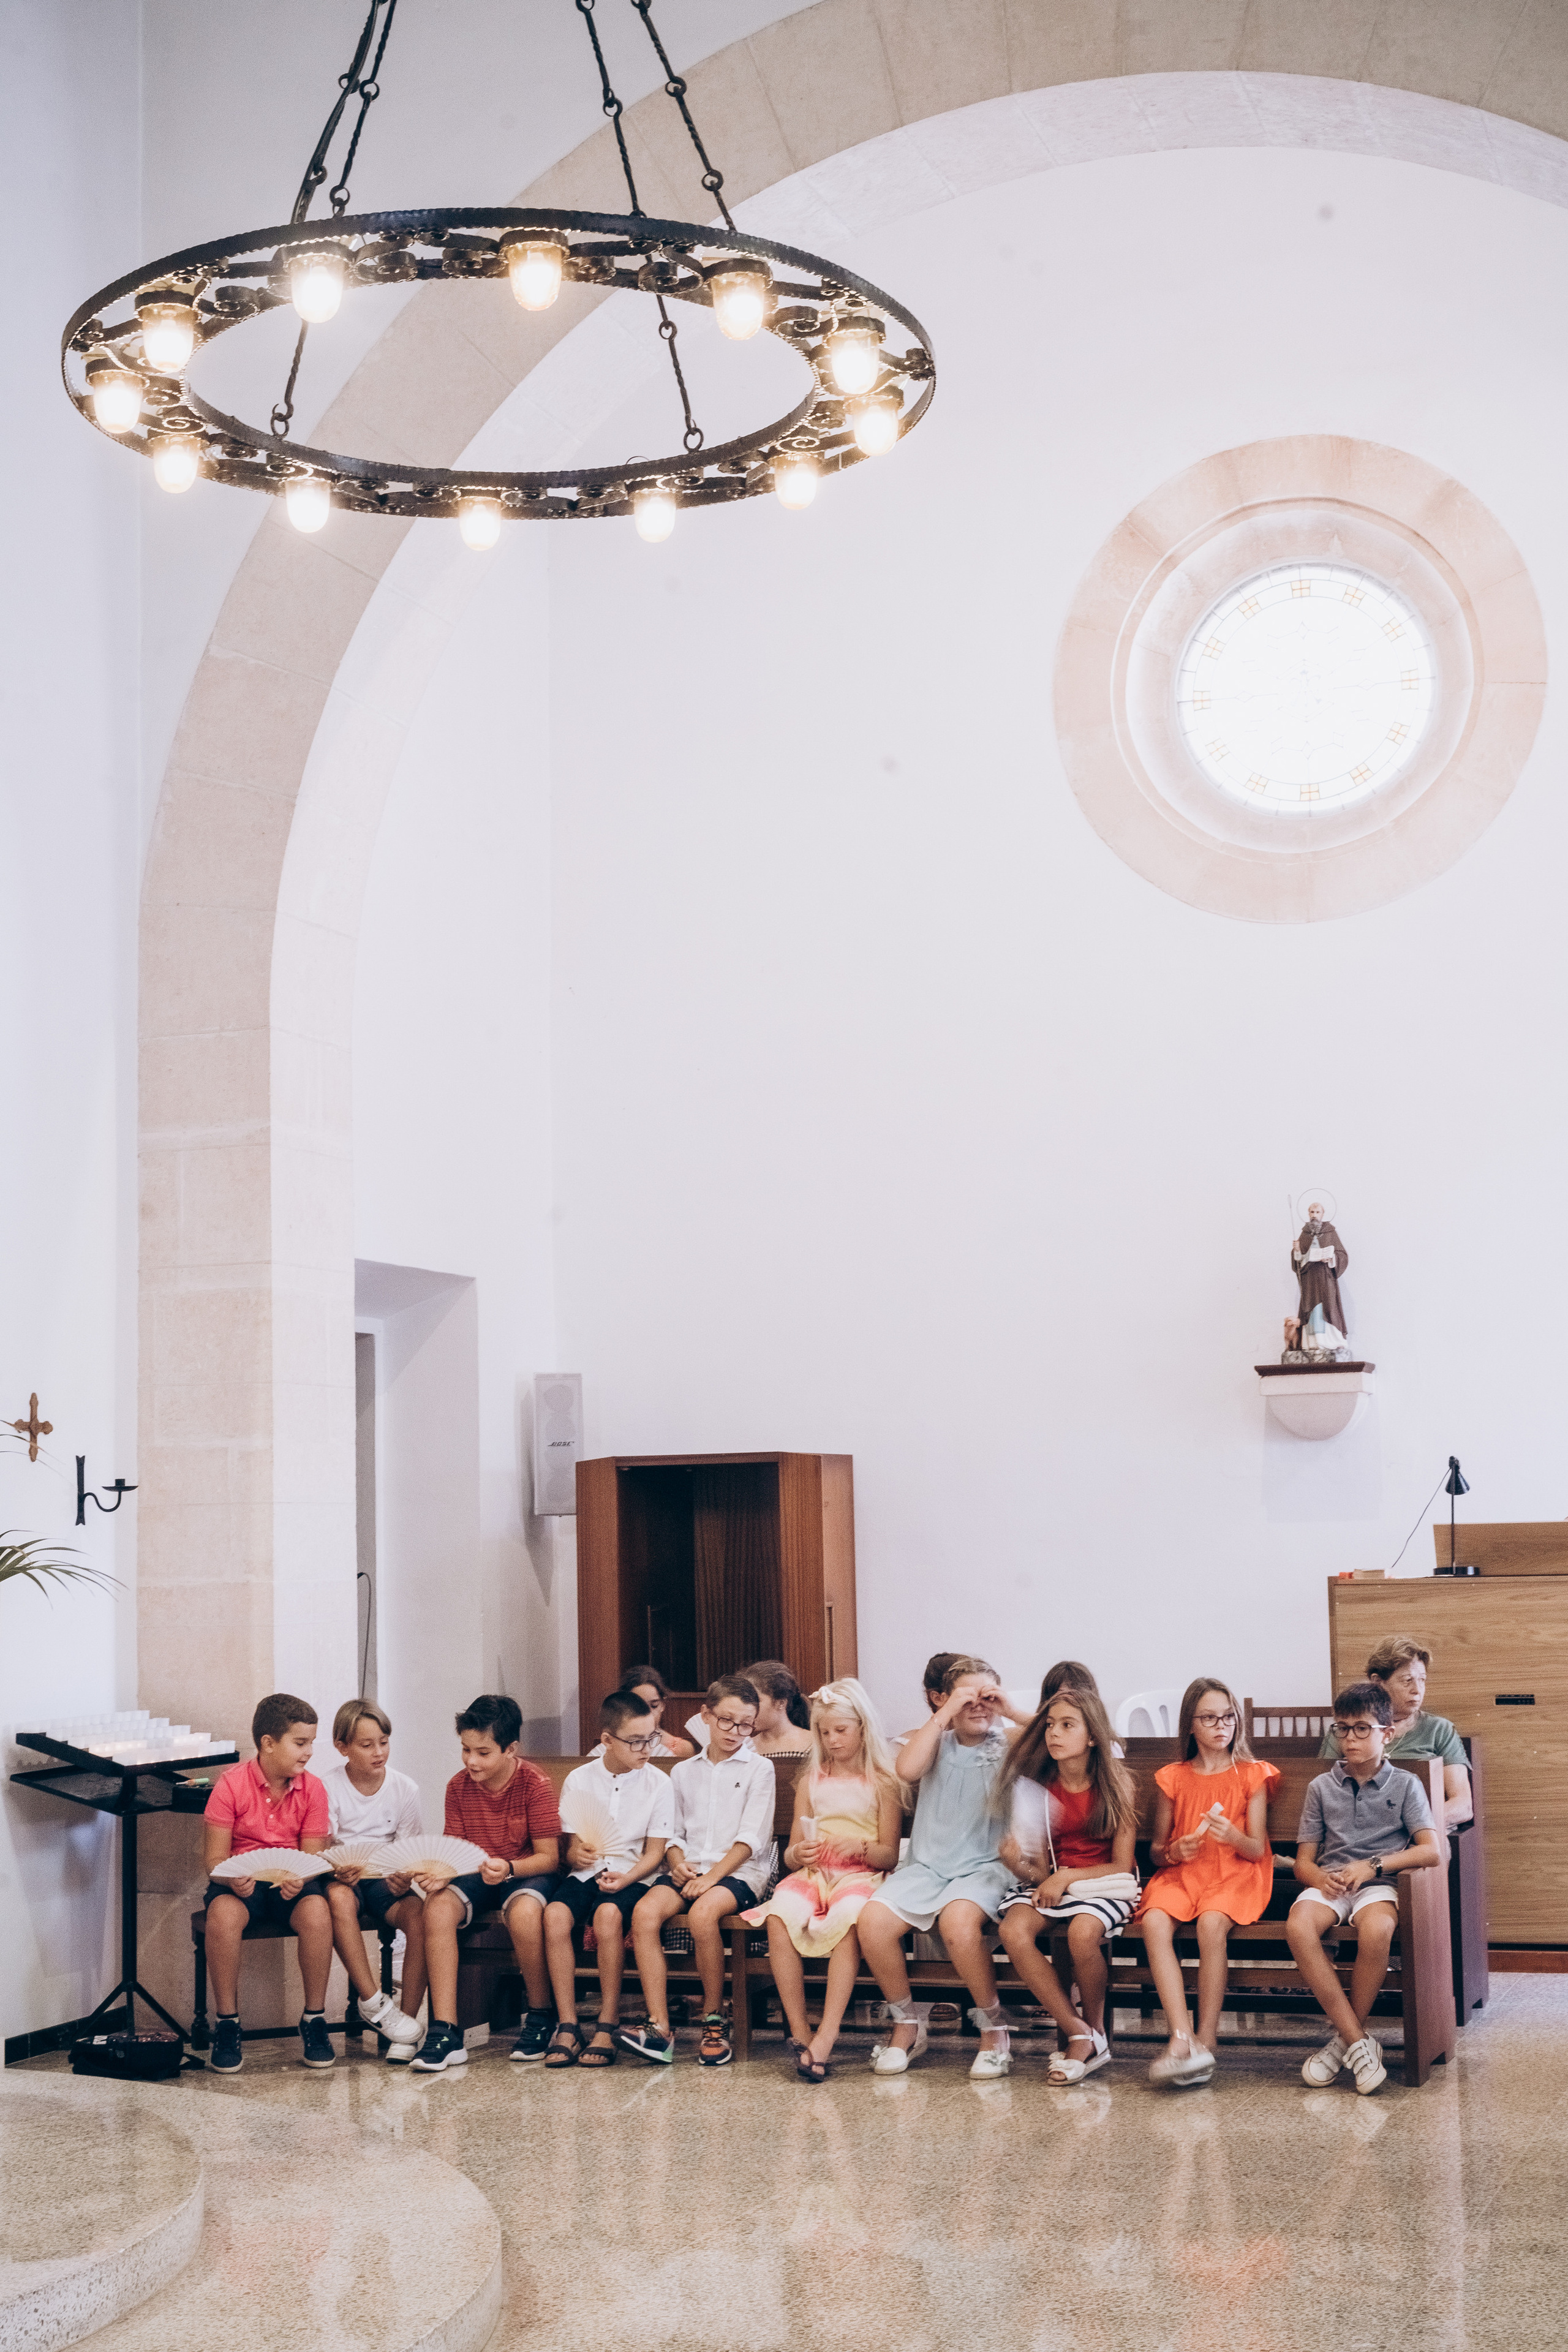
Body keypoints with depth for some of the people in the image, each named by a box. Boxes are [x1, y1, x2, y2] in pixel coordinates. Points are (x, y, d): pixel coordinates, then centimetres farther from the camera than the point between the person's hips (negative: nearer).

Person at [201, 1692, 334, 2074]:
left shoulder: (312, 1789, -1)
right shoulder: (231, 1785, -9)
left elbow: (312, 1856, -3)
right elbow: (214, 1859, -9)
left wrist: (298, 1880, -26)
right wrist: (233, 1879, -32)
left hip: (291, 1885, 2)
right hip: (240, 1883, -2)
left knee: (316, 1910, -32)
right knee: (223, 1913, -36)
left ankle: (314, 2020, -14)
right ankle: (227, 2024, -18)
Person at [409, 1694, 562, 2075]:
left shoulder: (534, 1784, -13)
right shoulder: (459, 1786, -1)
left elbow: (548, 1857, -14)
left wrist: (508, 1868, -32)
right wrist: (440, 1872, -22)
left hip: (528, 1874, -4)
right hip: (475, 1876, 4)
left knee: (524, 1911, -38)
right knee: (437, 1907, -28)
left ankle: (540, 2016, -13)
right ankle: (445, 2033, -28)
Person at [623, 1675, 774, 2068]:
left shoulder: (759, 1769, 7)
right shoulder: (684, 1772, 21)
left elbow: (751, 1838, -3)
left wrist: (711, 1876, -14)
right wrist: (678, 1863, -4)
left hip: (740, 1871, -4)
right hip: (689, 1869, 4)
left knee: (703, 1912, -35)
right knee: (645, 1911, -27)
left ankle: (715, 2020, -16)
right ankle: (660, 2030, -30)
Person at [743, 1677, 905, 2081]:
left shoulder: (882, 1783, 10)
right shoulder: (810, 1782, 21)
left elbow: (890, 1855, 4)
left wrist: (861, 1847, -17)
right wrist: (797, 1854, -7)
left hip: (861, 1876, -3)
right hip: (812, 1873, 3)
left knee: (848, 1917, -39)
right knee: (779, 1914, -32)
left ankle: (825, 2037, -44)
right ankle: (799, 2031, -30)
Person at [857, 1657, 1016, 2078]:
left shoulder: (1009, 1747, 7)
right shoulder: (936, 1743, 11)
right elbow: (908, 1769, -11)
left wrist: (1012, 1711, -9)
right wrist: (945, 1714, -9)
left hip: (985, 1866, -3)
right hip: (926, 1865, 3)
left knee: (958, 1920, -36)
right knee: (873, 1920, -24)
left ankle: (993, 2026, -13)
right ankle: (906, 2023, -1)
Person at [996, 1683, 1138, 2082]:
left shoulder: (1116, 1784, -5)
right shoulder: (1041, 1787, 3)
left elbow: (1122, 1864, -5)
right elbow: (1041, 1869, 4)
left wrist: (1067, 1877, -15)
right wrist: (1019, 1863, -19)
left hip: (1105, 1884, -3)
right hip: (1052, 1885, 3)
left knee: (1082, 1931, -36)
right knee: (1013, 1930, -28)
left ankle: (1095, 2029, -8)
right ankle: (1080, 2035, -18)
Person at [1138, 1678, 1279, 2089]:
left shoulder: (1252, 1776, 8)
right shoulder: (1173, 1778, 13)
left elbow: (1257, 1850, 2)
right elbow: (1155, 1850, 16)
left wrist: (1234, 1836, -21)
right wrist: (1173, 1852, -8)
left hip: (1236, 1872, -2)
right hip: (1181, 1872, 2)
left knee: (1212, 1923, -36)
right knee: (1154, 1921, -32)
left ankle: (1207, 2039, -26)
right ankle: (1181, 2038, -38)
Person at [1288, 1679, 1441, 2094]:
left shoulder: (1405, 1785, 10)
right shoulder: (1322, 1787, 17)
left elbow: (1431, 1851, -1)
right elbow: (1304, 1861, 13)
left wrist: (1373, 1865, -13)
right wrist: (1321, 1878, -11)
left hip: (1380, 1883, -2)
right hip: (1329, 1882, 2)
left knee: (1377, 1929, -39)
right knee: (1299, 1926, -34)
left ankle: (1344, 2040, -20)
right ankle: (1359, 2042, -28)